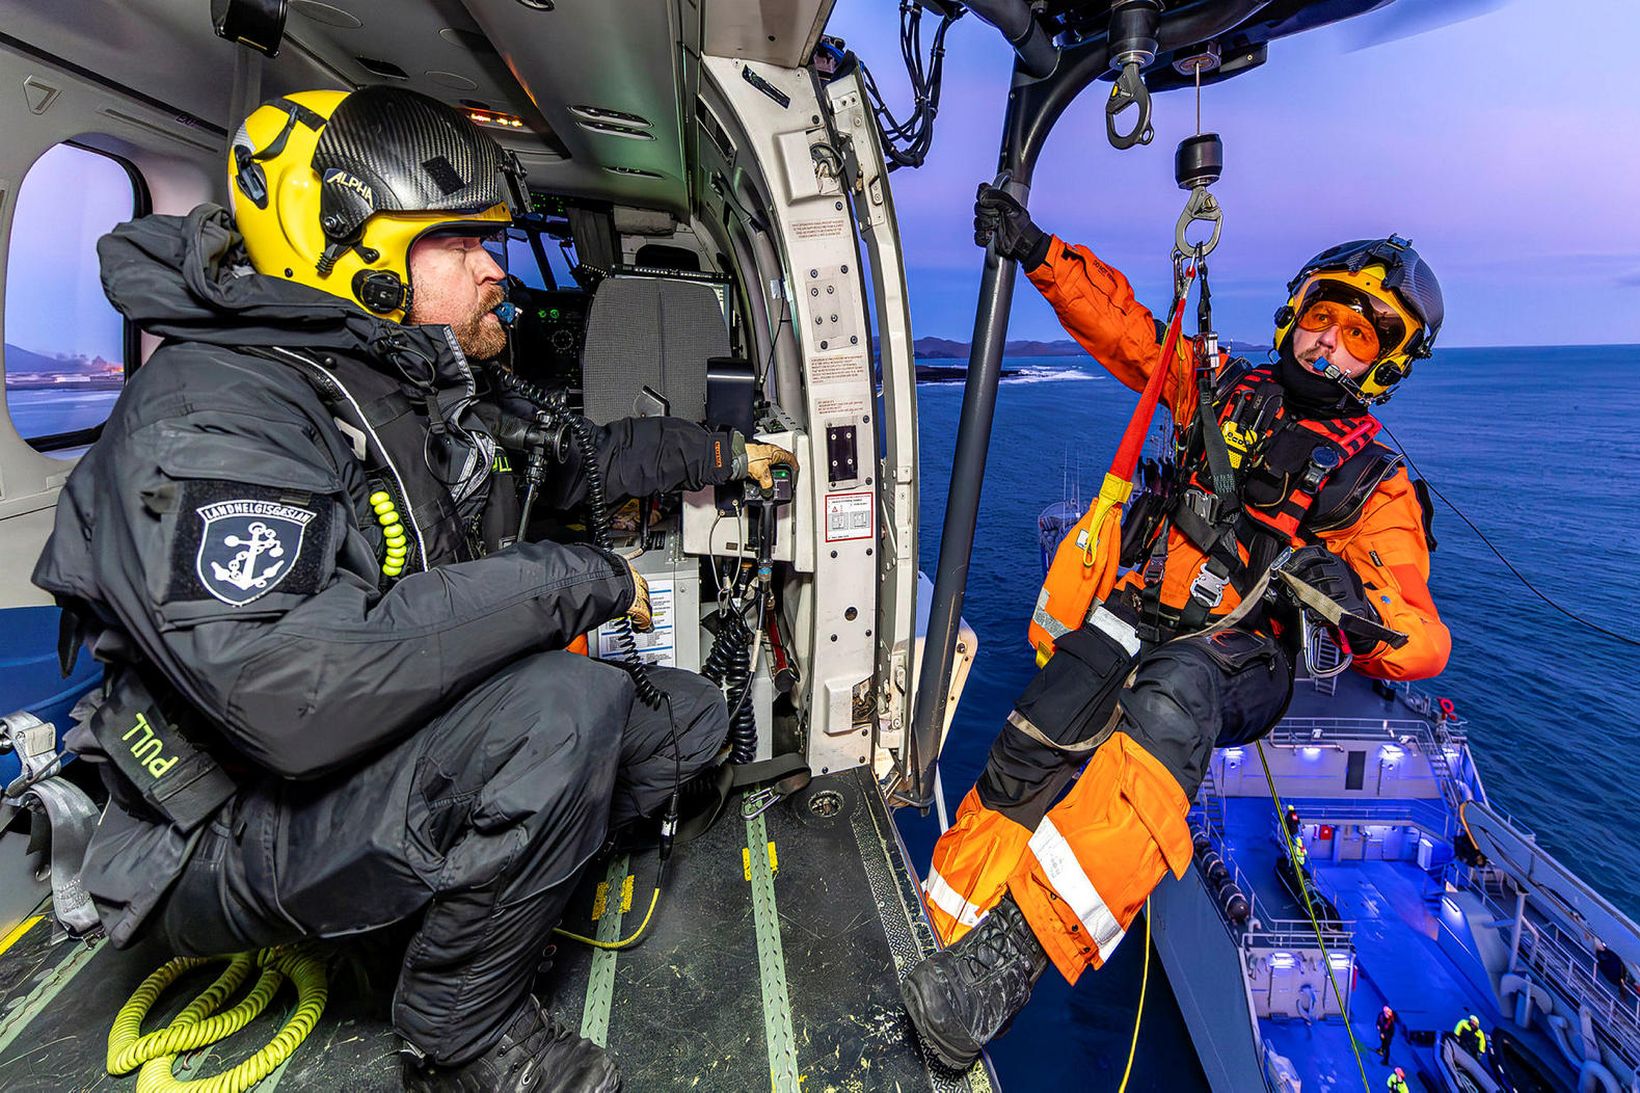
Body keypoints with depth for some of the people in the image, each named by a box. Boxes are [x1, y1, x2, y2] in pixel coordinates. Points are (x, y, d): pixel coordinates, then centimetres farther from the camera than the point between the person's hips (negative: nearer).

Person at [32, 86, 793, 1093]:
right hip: (242, 825, -7)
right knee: (568, 702, -35)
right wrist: (559, 582, -32)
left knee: (688, 718, 3)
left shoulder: (431, 386, 4)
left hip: (408, 744, 8)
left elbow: (573, 455, 20)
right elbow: (285, 692, -37)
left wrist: (722, 454, 20)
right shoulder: (211, 414, -23)